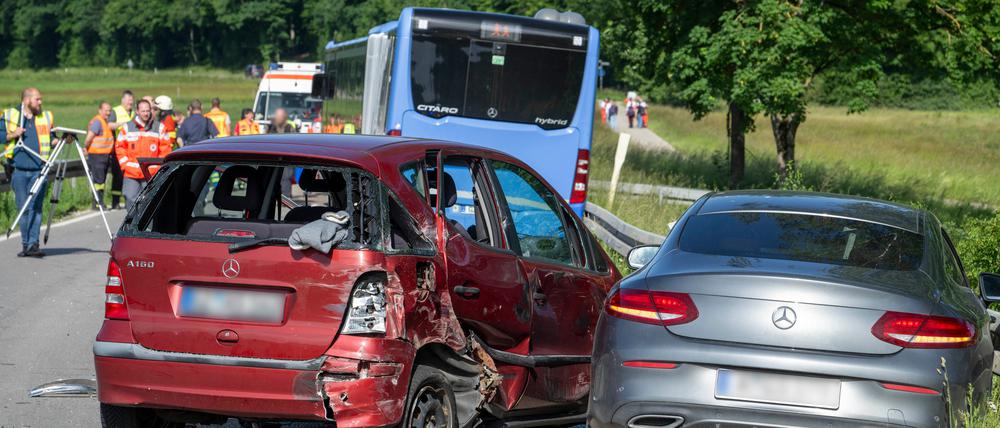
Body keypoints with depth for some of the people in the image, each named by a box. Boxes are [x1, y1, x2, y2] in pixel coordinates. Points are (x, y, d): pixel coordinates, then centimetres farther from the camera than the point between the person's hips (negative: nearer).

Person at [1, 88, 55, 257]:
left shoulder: (45, 117, 14)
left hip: (38, 170, 1)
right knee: (24, 208, 3)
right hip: (18, 170, -1)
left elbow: (51, 140, 18)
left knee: (35, 208, -7)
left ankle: (32, 244, -9)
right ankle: (26, 243, 12)